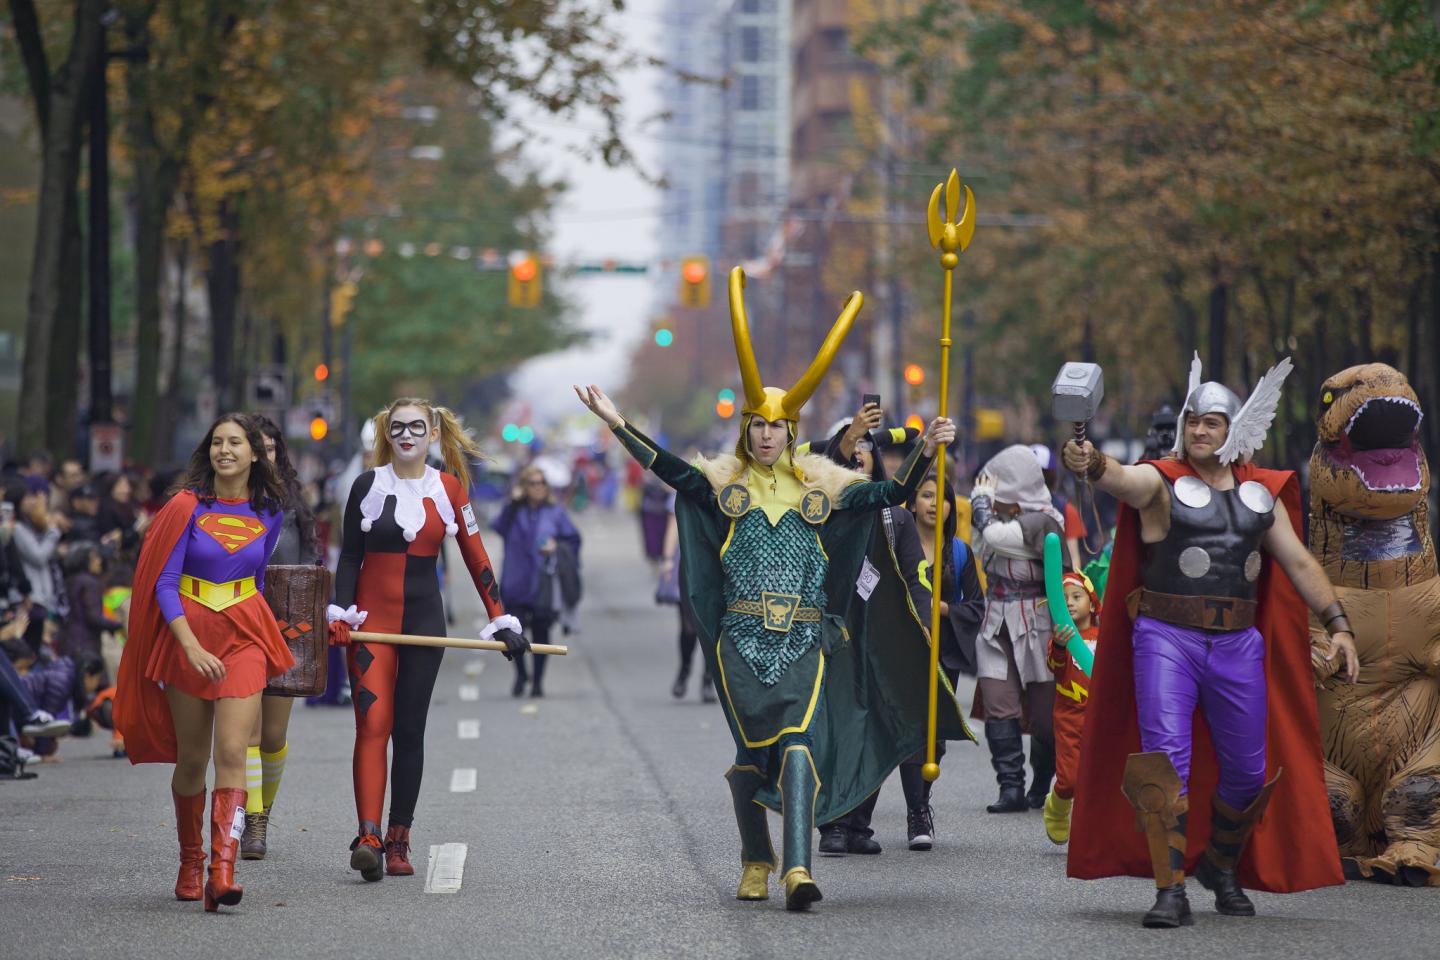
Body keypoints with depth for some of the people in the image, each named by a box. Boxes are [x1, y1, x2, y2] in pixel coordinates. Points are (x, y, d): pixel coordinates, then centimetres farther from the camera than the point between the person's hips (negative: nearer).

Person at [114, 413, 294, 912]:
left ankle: (223, 871, -21)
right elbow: (164, 584, -9)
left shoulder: (267, 513, 4)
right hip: (187, 634, -1)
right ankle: (189, 863, 27)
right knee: (191, 759, 8)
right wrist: (193, 648, -19)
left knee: (232, 753, -14)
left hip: (244, 636, 1)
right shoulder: (187, 505, -6)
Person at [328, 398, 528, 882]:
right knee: (371, 723, -13)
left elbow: (475, 557, 6)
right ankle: (368, 838, -22)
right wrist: (340, 615, -10)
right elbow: (349, 556, 3)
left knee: (409, 730, 4)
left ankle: (398, 841, 10)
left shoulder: (448, 487, 4)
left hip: (423, 617, 1)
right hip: (372, 615, -1)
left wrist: (500, 620, 2)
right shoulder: (368, 485, 2)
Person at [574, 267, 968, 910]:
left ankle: (797, 868, -26)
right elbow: (670, 468, -2)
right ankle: (755, 862, 21)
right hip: (742, 639, 1)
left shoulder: (821, 487, 9)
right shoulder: (725, 483, 9)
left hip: (806, 639, -1)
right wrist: (616, 424, -10)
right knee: (752, 749, 2)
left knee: (799, 741, -17)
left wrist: (923, 453, -11)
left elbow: (890, 494, 3)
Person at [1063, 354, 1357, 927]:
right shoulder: (1161, 483, -2)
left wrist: (1337, 623, 7)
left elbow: (1299, 563, 15)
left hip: (1239, 644, 4)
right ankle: (1170, 891, -16)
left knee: (1249, 768, 10)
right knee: (1165, 756, -16)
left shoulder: (1262, 494, 12)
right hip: (1166, 638, -4)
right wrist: (1091, 465, -48)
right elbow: (1123, 478, -25)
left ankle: (1222, 868, 35)